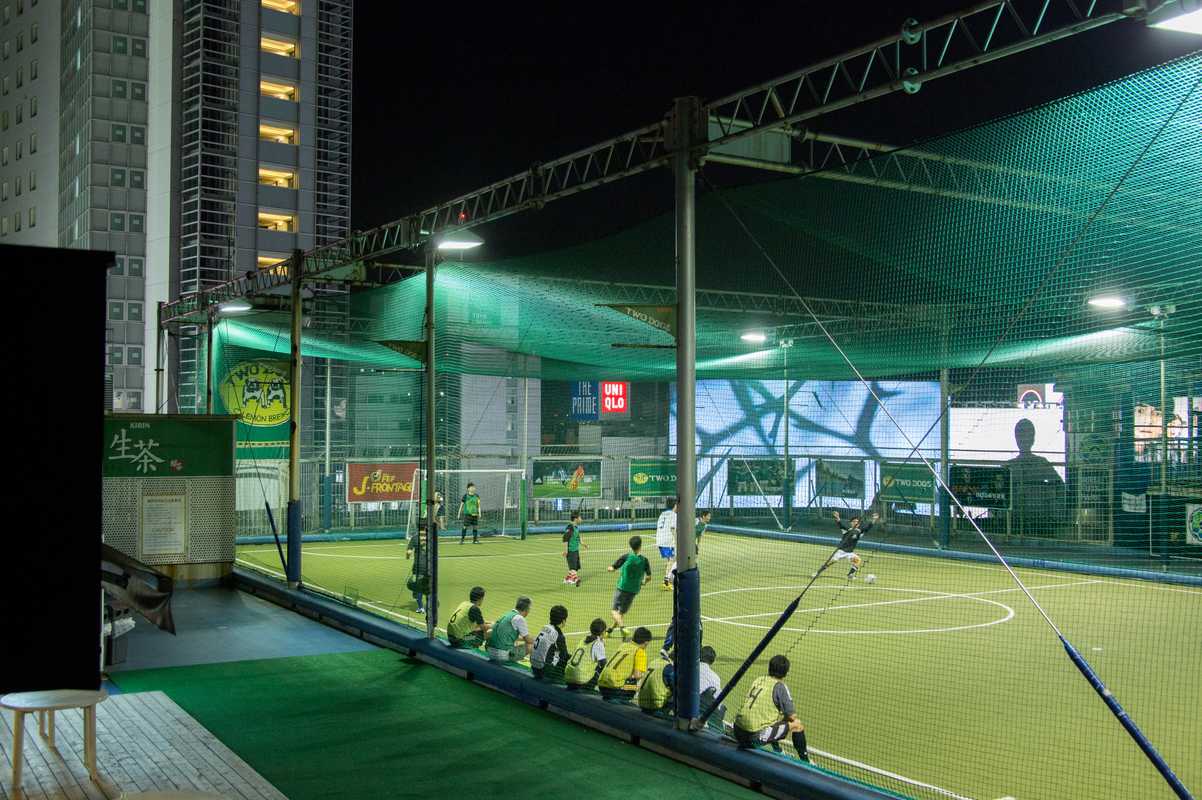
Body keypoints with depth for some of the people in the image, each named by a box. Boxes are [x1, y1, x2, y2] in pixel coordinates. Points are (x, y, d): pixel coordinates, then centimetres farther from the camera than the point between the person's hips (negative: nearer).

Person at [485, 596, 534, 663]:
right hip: (503, 655, -8)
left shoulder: (506, 615, 15)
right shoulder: (519, 618, -8)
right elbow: (528, 640, 2)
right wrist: (534, 641, 24)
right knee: (531, 646, 4)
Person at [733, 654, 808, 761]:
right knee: (797, 724, 7)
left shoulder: (758, 680, 13)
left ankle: (778, 752, 46)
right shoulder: (780, 686, -5)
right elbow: (792, 716, -3)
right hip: (755, 736, -7)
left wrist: (781, 715, 31)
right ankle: (805, 761, 18)